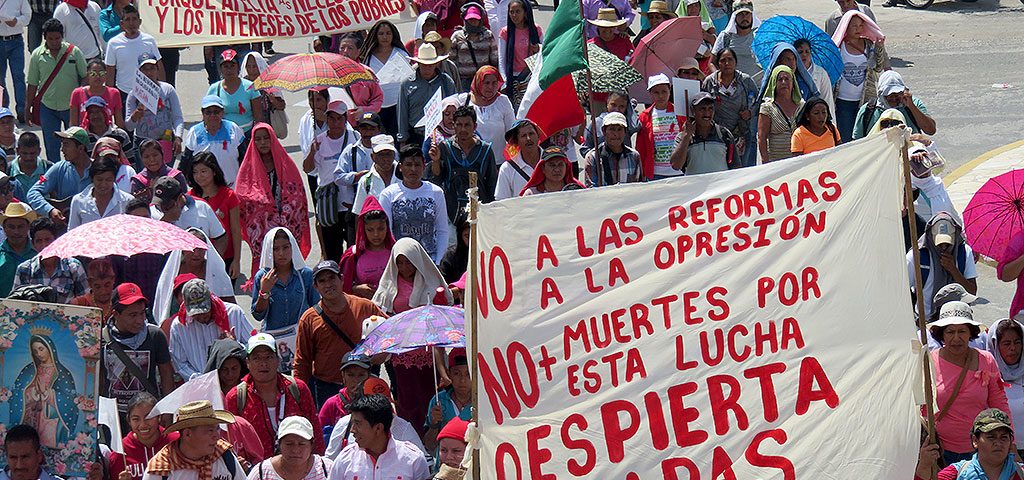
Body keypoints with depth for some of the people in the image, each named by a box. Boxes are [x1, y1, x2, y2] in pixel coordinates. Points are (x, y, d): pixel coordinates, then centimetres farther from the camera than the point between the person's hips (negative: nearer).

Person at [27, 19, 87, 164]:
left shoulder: (74, 52, -4)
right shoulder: (37, 55, -2)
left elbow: (85, 77, 4)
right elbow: (32, 84, 4)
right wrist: (28, 107, 6)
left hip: (71, 105, 0)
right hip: (48, 107, 1)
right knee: (51, 147, 4)